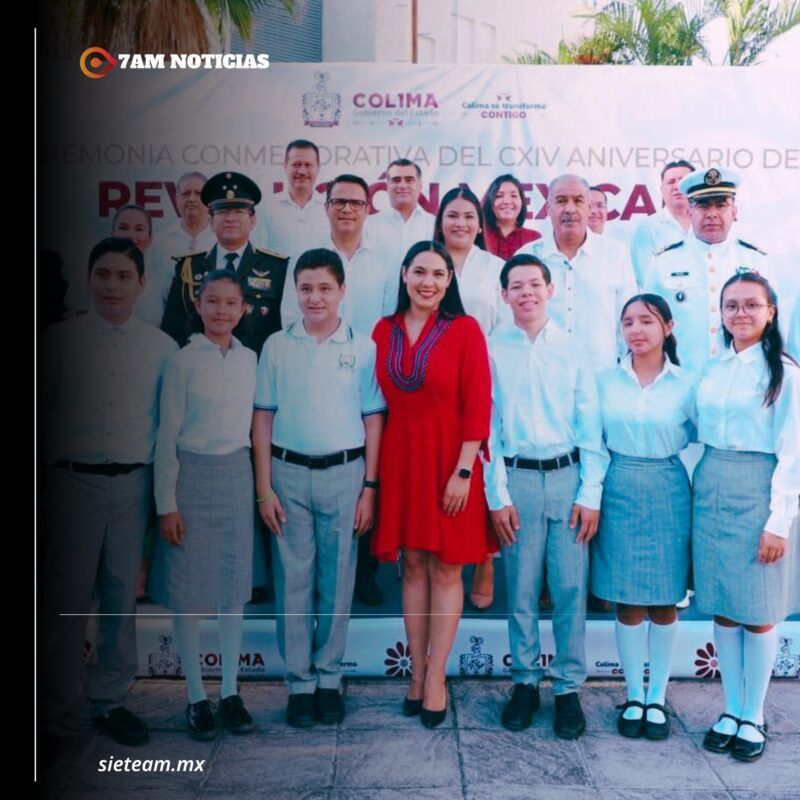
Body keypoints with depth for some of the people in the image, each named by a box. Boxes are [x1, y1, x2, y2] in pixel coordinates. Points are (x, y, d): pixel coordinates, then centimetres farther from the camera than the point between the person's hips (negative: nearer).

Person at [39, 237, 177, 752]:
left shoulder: (161, 347, 5)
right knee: (66, 598, 3)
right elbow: (41, 412, 4)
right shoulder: (59, 340, 2)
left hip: (134, 483, 2)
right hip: (73, 481, -1)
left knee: (122, 596, 10)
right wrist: (47, 470, 2)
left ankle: (110, 700, 25)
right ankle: (52, 709, 18)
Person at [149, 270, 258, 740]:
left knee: (234, 585, 9)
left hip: (237, 476, 3)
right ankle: (197, 698, 18)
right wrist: (167, 503, -7)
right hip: (193, 474, -3)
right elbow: (167, 435, -4)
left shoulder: (250, 360, 5)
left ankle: (231, 692, 23)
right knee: (189, 588, 4)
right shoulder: (184, 361, -5)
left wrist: (261, 485, 7)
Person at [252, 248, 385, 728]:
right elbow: (263, 418, 5)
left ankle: (329, 677, 22)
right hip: (289, 473, 1)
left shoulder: (363, 347, 2)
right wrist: (264, 489, 0)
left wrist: (369, 488, -1)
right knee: (293, 580, 5)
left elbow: (373, 420, 3)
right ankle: (299, 681, 18)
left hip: (344, 473, 0)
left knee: (337, 580, 7)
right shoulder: (277, 347, 4)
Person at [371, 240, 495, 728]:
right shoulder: (385, 331, 5)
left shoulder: (464, 330, -5)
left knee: (446, 568, 3)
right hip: (399, 457, 3)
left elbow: (477, 406, -8)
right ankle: (418, 671, 21)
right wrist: (374, 469, 2)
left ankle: (436, 678, 14)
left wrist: (463, 470, -13)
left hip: (448, 457, -3)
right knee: (412, 565, 9)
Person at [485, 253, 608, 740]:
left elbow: (590, 426, 3)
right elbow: (486, 425, 1)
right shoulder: (492, 350, 3)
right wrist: (497, 495, -3)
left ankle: (569, 688, 18)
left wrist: (591, 493, -3)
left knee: (572, 588, 3)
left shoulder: (571, 349, 5)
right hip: (516, 478, 0)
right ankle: (526, 682, 23)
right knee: (521, 589, 7)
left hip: (568, 476, 1)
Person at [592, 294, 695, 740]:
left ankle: (658, 697, 24)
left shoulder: (685, 385, -1)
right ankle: (634, 695, 22)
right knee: (627, 602, 7)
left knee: (664, 601, 8)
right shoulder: (606, 381, 1)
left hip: (667, 495, 0)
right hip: (619, 493, 1)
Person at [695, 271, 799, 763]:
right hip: (711, 491, 5)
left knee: (759, 612, 5)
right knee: (722, 609, 11)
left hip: (759, 495, -4)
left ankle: (753, 718, 21)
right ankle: (731, 711, 25)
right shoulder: (713, 368, 8)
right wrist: (698, 490, 2)